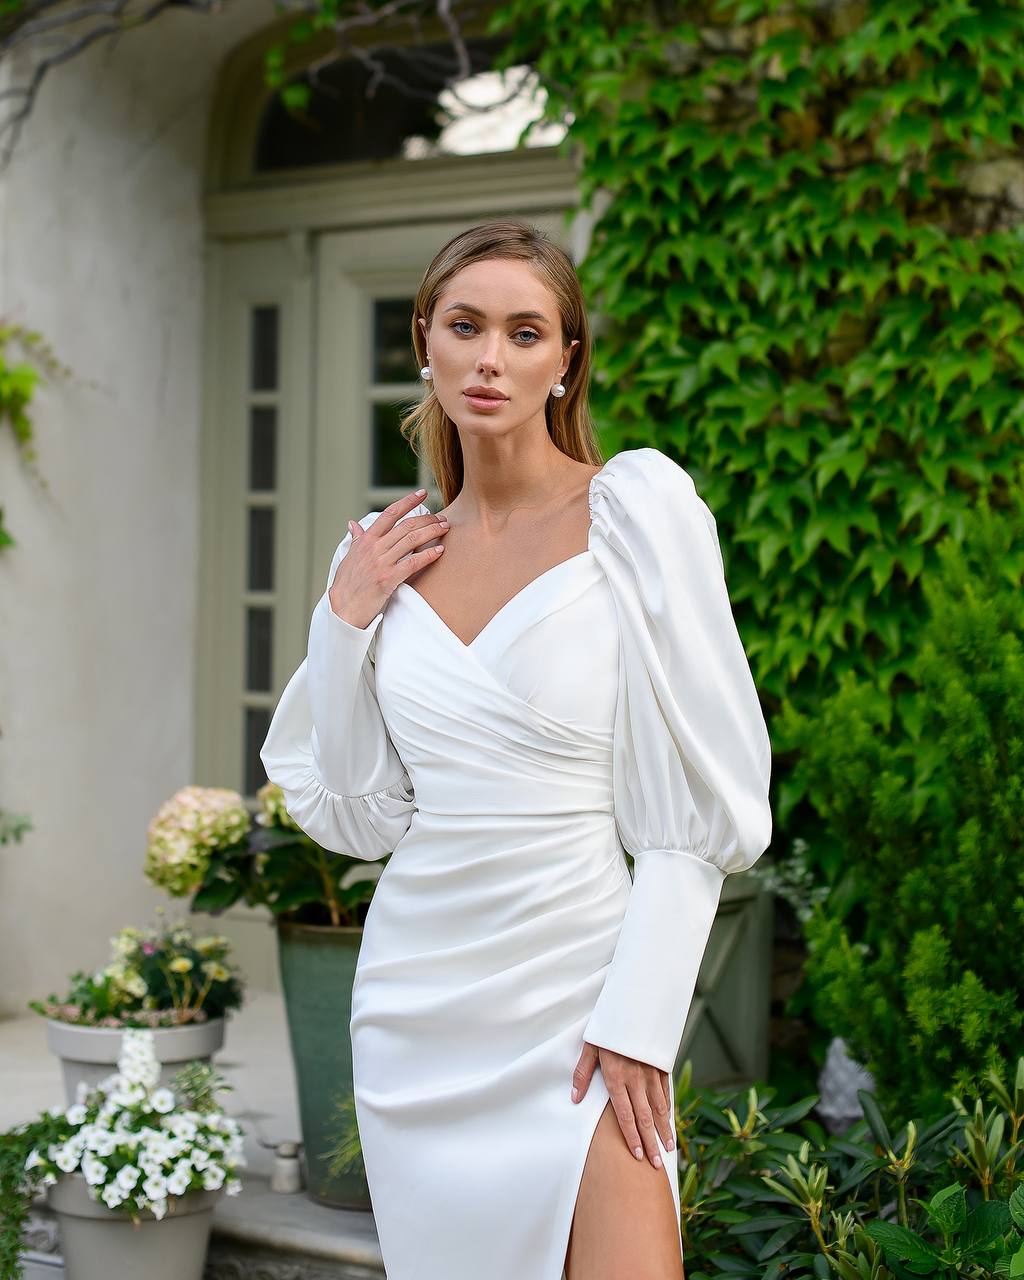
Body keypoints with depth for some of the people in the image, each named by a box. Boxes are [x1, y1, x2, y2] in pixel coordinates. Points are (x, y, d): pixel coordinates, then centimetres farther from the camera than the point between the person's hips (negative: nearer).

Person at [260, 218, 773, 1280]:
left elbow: (699, 799, -8)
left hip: (574, 984, -4)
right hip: (415, 990, 4)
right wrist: (344, 623, -1)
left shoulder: (637, 508, -6)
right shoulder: (392, 553, 7)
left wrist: (639, 1020, -13)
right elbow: (353, 811, 9)